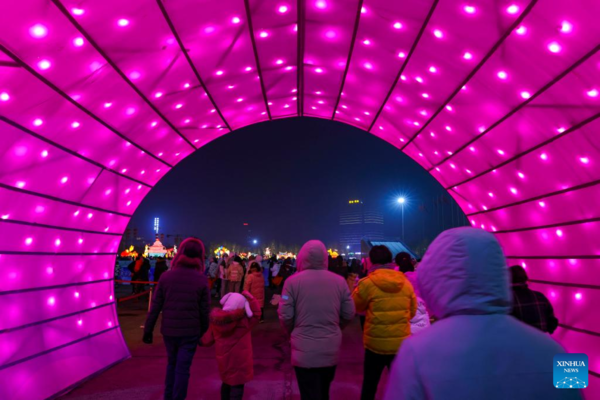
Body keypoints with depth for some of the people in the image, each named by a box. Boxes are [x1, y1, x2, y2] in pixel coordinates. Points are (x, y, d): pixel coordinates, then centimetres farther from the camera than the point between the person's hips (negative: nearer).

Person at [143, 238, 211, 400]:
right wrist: (203, 332, 7)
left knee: (171, 363, 24)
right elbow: (204, 312, -8)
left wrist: (148, 330, 6)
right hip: (190, 332, -3)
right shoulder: (202, 280, -11)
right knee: (182, 368, 9)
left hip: (168, 330, 3)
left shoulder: (166, 276, -6)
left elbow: (155, 307, -4)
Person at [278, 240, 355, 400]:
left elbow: (285, 316, -11)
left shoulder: (292, 281, -12)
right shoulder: (339, 281, -5)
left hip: (305, 351, -3)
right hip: (331, 350, 3)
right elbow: (349, 314, 0)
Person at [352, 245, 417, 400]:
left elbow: (356, 307, 2)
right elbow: (412, 311, 8)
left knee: (370, 384, 15)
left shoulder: (367, 283, -13)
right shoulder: (406, 283, -3)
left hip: (376, 343, -2)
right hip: (401, 343, 3)